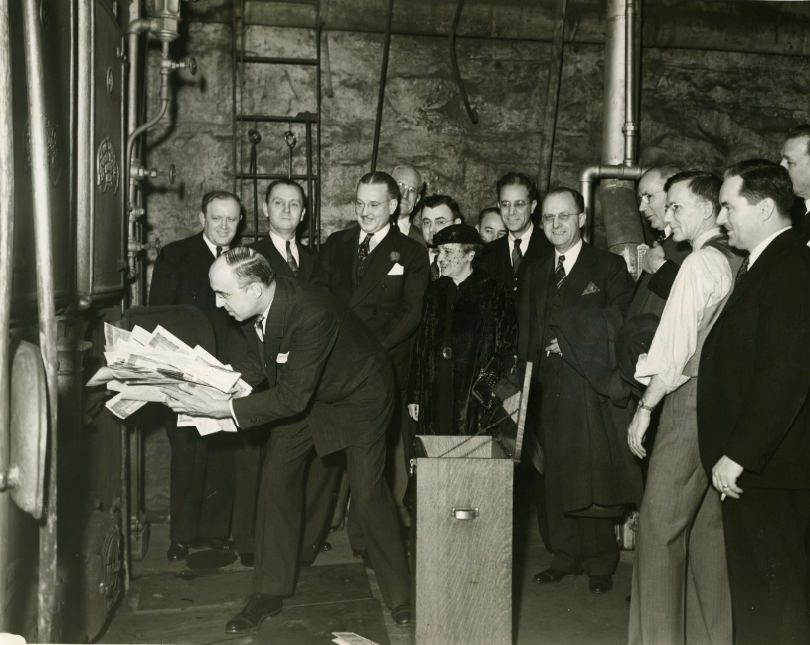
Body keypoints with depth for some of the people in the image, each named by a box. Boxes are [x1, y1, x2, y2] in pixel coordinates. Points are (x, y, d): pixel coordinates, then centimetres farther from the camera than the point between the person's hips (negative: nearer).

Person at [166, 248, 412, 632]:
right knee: (277, 478, 3)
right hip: (300, 392, 7)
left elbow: (293, 397, -37)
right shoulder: (250, 307, -18)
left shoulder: (311, 315, -40)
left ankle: (399, 595, 16)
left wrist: (223, 410, -38)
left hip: (358, 395, -7)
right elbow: (245, 353, 0)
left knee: (367, 493, -4)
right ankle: (270, 592, 16)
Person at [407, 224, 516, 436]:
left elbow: (506, 351, -1)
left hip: (476, 401, -4)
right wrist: (414, 395, 9)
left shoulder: (493, 293, -1)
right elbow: (421, 346, 13)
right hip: (435, 400, 4)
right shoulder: (435, 291, 12)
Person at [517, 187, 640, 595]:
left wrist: (563, 321, -10)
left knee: (596, 476, -2)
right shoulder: (534, 272, 16)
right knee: (556, 476, 7)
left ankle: (600, 564, 12)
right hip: (550, 388, 4)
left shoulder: (609, 268, 2)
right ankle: (565, 557, 20)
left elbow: (617, 324, -9)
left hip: (592, 386, -4)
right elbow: (525, 332, 12)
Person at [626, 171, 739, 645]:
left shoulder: (700, 263, -13)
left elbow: (677, 348, -17)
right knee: (709, 526, 14)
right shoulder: (738, 263, 11)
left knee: (660, 525, -1)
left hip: (689, 404, -8)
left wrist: (645, 407, -10)